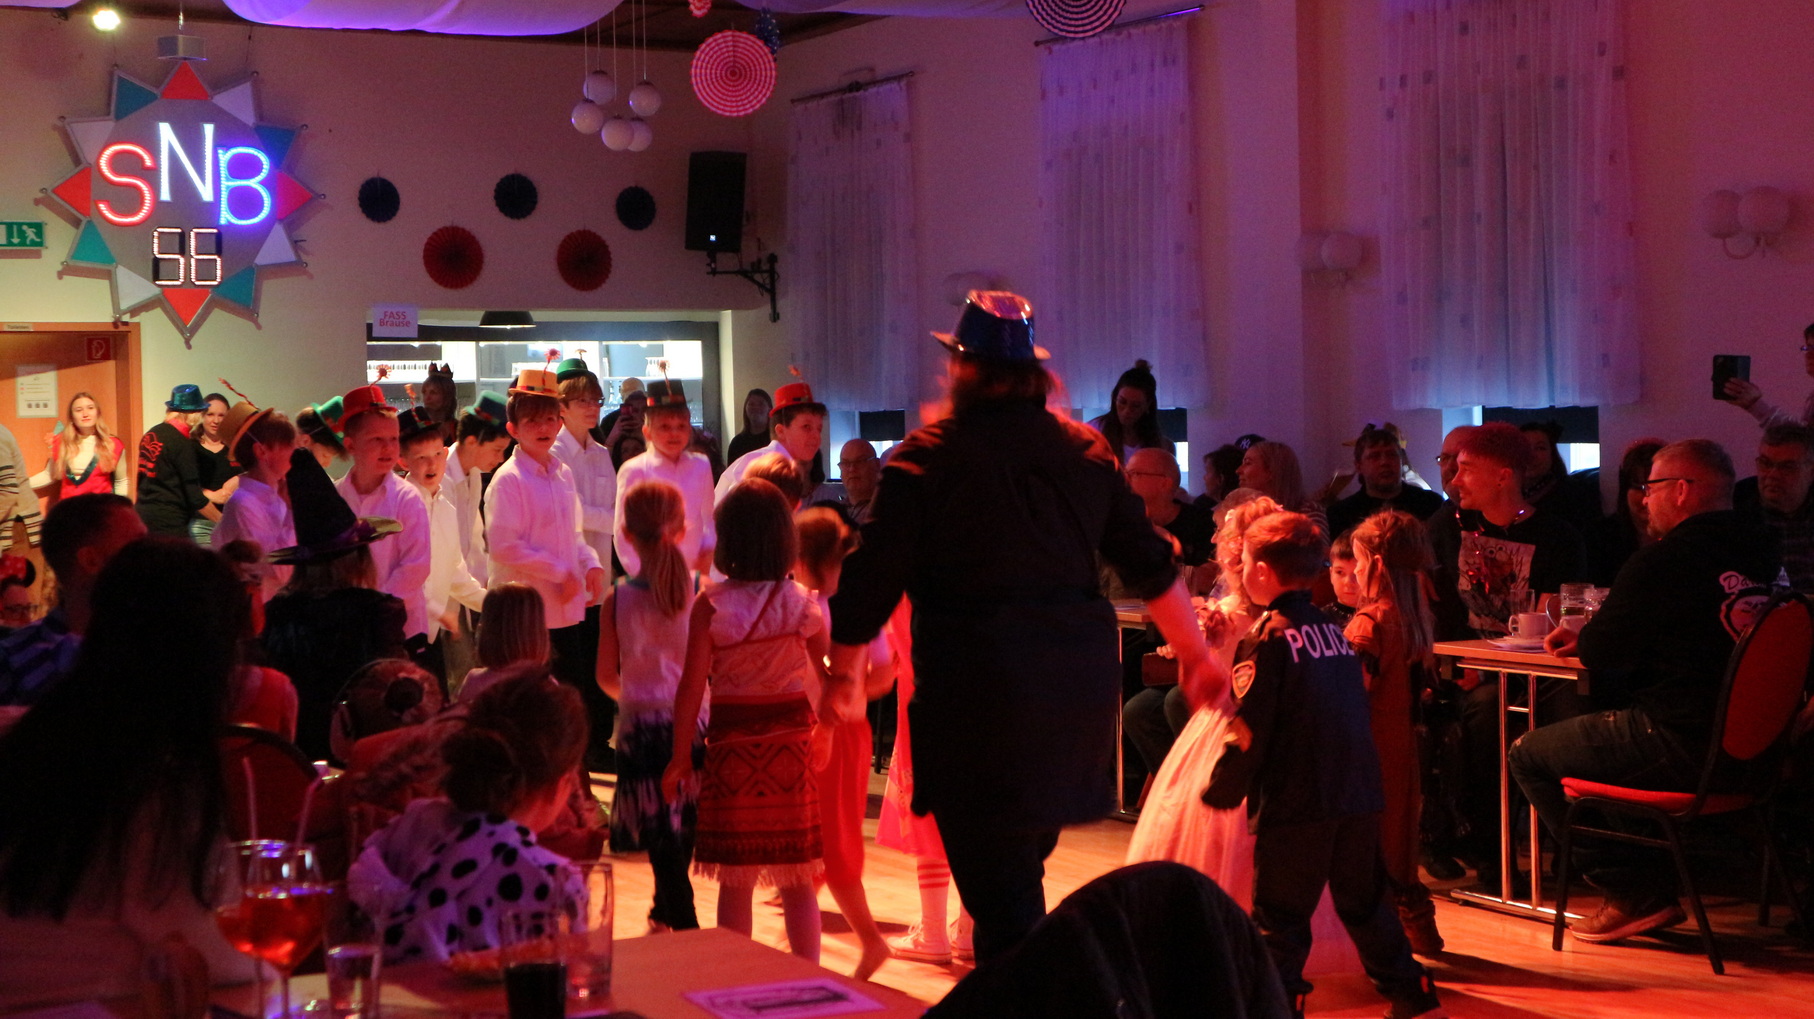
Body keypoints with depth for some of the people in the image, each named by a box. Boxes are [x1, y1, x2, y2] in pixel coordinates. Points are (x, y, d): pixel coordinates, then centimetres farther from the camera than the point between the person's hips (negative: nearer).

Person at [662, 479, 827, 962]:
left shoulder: (710, 605, -10)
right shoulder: (802, 602, -4)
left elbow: (692, 688, -10)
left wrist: (679, 757, -1)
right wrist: (824, 730, 16)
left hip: (732, 743, -2)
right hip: (791, 743, 2)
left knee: (736, 882, 7)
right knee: (797, 882, 10)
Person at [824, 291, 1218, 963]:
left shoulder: (925, 459, -7)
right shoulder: (1086, 451, 7)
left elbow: (873, 579, -5)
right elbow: (1150, 565, 11)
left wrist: (843, 673, 8)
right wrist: (1195, 655, 22)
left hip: (976, 688, -5)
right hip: (1078, 680, 5)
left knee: (995, 875, 1)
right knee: (1024, 862, 20)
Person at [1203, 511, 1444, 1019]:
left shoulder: (1266, 638, -9)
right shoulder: (1334, 630, 11)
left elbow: (1249, 728, -13)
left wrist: (1222, 789, -2)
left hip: (1295, 804, -7)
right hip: (1360, 796, 7)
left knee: (1279, 916, 0)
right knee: (1365, 901, 18)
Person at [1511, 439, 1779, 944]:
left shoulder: (1663, 560, -17)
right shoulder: (1757, 548, 9)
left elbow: (1598, 654, -11)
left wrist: (1587, 639, 12)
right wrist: (1591, 638, 19)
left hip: (1683, 749, -9)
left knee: (1529, 754, 4)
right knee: (1597, 719, 30)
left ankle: (1636, 893, 5)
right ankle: (1653, 883, 31)